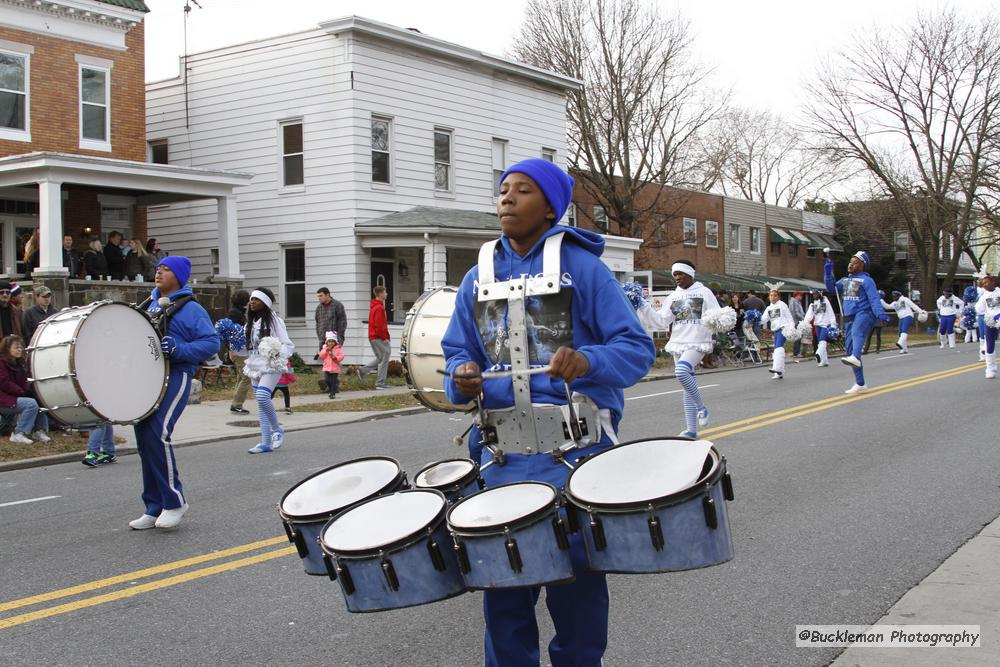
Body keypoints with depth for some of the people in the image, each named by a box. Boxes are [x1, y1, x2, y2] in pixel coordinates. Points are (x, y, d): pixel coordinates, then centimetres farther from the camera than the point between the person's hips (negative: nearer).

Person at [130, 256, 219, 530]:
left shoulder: (191, 309, -2)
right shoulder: (149, 304, 19)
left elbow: (211, 342, -10)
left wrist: (178, 349, -22)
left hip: (174, 376, -8)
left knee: (156, 433, -22)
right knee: (143, 438, 7)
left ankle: (174, 500, -9)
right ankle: (154, 508, 17)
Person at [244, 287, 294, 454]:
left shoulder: (275, 321, -8)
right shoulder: (250, 323, 14)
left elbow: (288, 345, -8)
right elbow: (247, 346, 17)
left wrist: (278, 353, -26)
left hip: (271, 366, -7)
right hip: (255, 366, 7)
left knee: (262, 396, -24)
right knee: (260, 403, 7)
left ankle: (277, 429, -3)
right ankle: (266, 442, 11)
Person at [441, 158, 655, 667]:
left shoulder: (582, 267, -2)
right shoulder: (478, 278, 12)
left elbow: (637, 348, -6)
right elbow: (457, 351, 15)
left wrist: (588, 362, -25)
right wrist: (462, 376, -8)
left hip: (574, 450, -4)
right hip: (503, 453, 4)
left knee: (575, 576, 5)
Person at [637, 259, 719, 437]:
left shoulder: (704, 292, 0)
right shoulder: (673, 297, 12)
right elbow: (661, 321, 6)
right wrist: (644, 307, -3)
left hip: (697, 344, -5)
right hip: (678, 343, 5)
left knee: (681, 371, -30)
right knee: (688, 388, 8)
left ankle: (701, 407, -10)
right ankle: (691, 430, 13)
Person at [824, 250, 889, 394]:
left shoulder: (866, 280, -1)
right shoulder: (845, 280, 22)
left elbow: (874, 299, -12)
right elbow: (832, 287, 12)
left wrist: (880, 313, -27)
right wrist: (828, 272, 1)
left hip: (864, 314, -8)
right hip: (849, 318, 8)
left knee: (857, 332, -40)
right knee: (849, 349, 7)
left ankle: (855, 357, -69)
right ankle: (860, 384, 17)